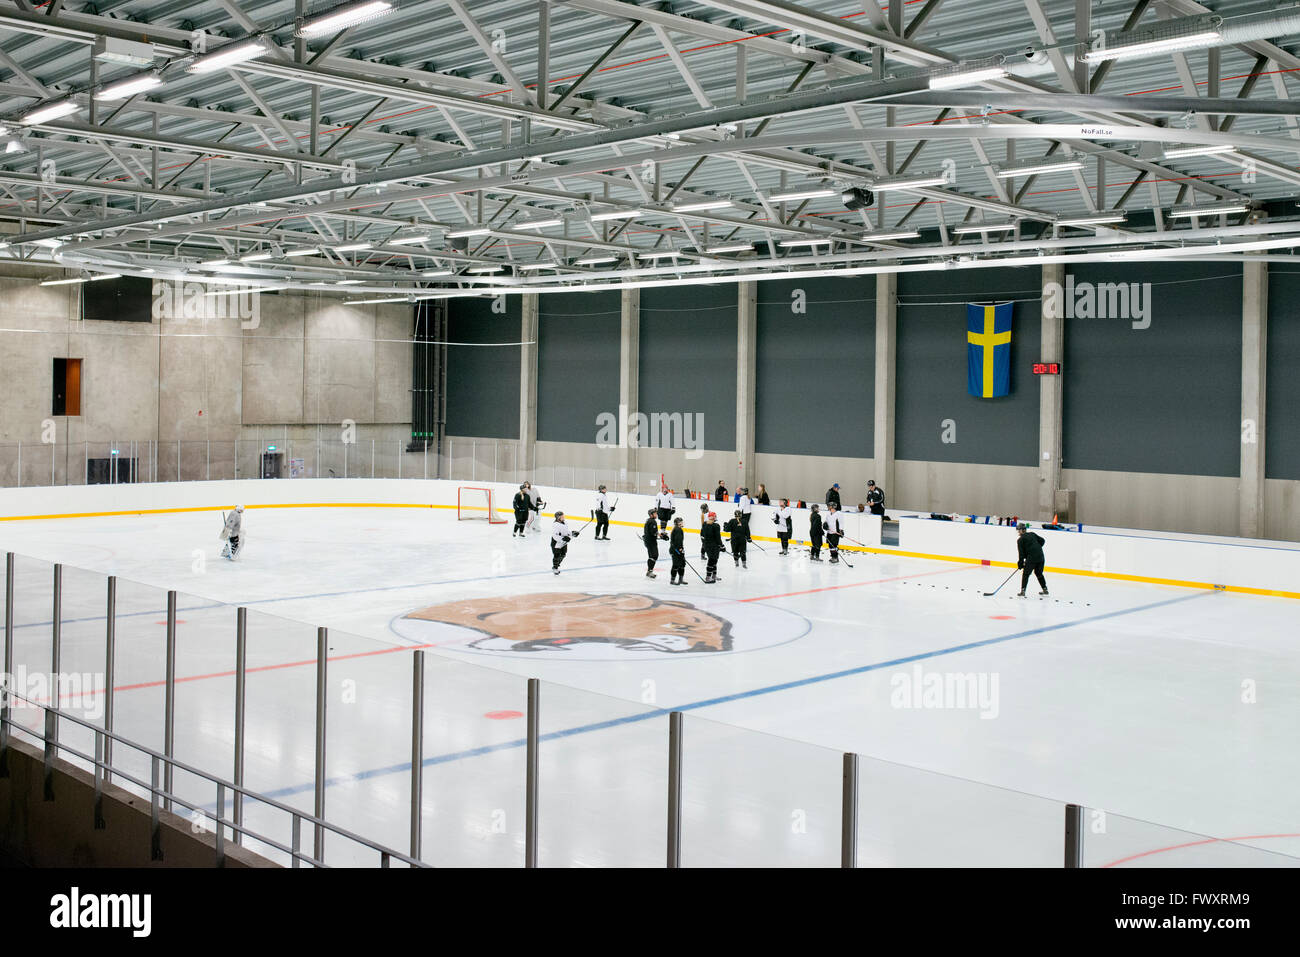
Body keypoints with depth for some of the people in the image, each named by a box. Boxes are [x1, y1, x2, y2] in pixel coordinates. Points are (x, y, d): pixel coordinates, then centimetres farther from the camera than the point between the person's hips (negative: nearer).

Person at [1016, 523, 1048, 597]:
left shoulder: (1020, 540, -1)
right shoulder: (1032, 534, 15)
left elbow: (1021, 553, -3)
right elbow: (1042, 541, 14)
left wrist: (1020, 563, 2)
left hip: (1031, 558, -6)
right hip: (1040, 556, 6)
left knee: (1026, 574, 1)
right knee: (1039, 573, 22)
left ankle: (1022, 591, -6)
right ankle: (1045, 589, 26)